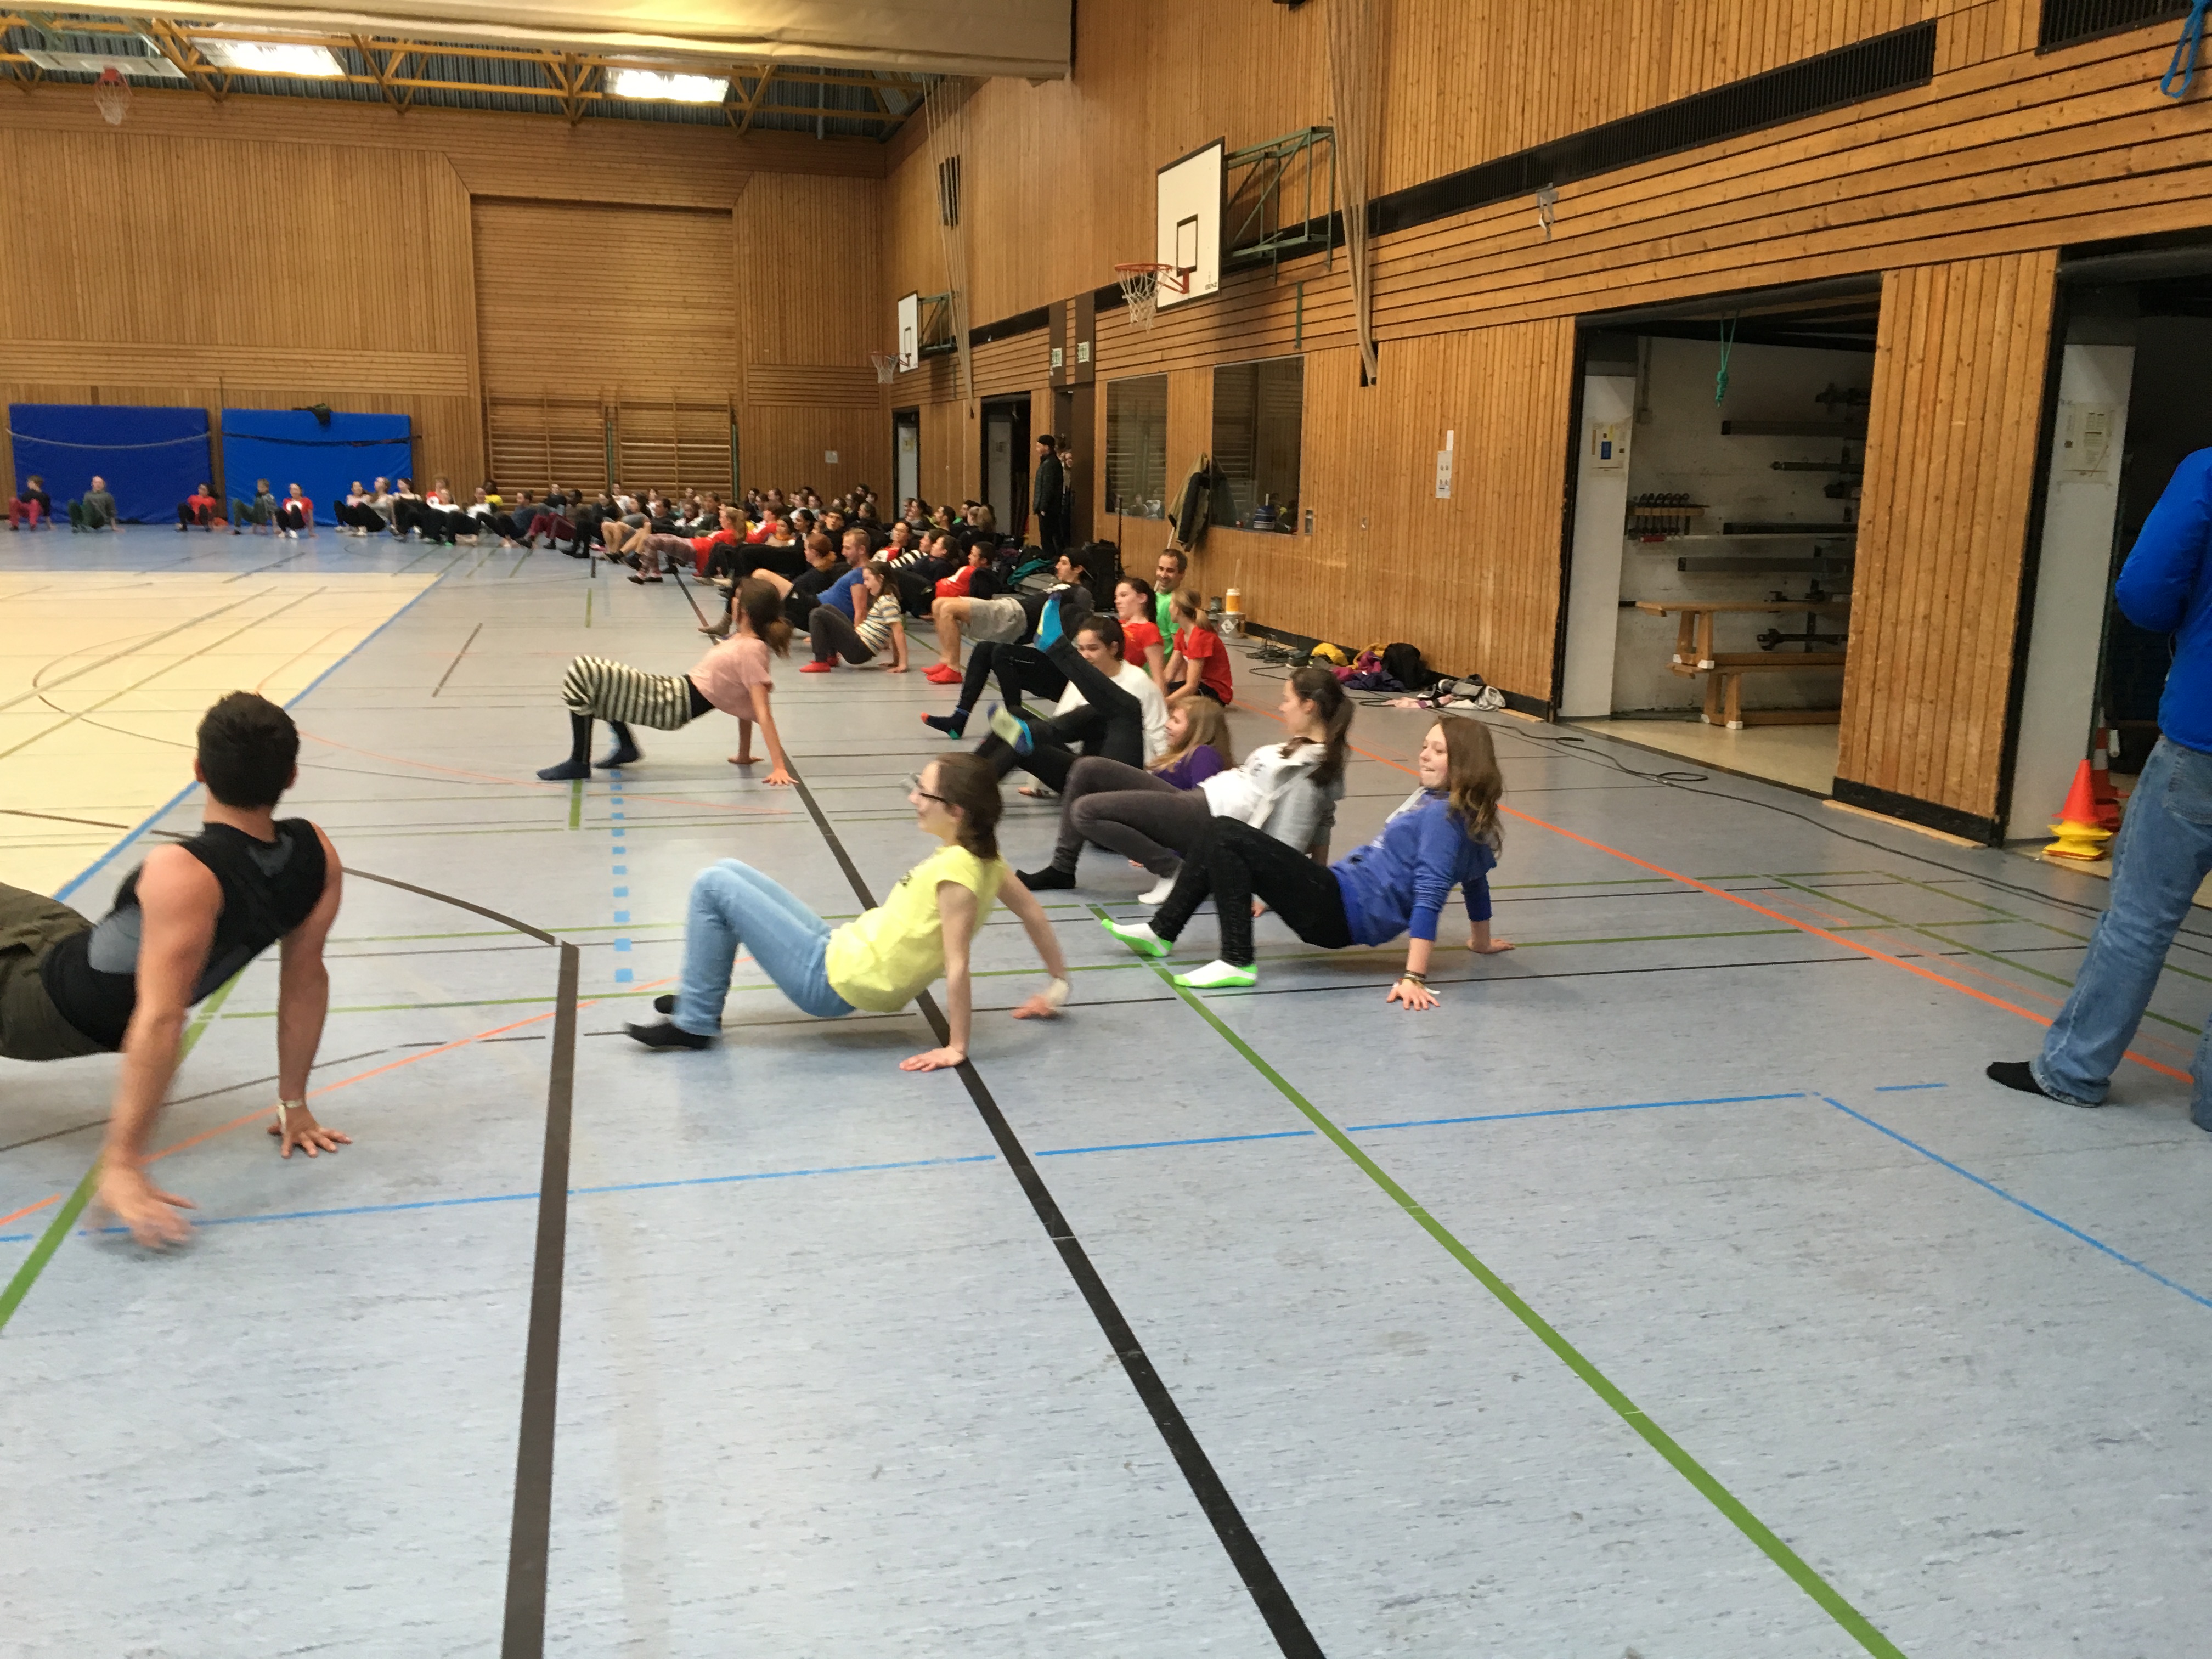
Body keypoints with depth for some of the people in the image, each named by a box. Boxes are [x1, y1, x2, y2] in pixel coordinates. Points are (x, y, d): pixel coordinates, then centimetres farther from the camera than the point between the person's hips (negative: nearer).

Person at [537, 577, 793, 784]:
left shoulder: (750, 651, -18)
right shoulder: (744, 641, 9)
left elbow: (763, 714, -23)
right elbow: (744, 707, 12)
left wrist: (779, 767, -26)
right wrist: (744, 755, 15)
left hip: (672, 707, -10)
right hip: (676, 690, 10)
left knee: (581, 673, -14)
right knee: (593, 673, 24)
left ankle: (579, 763, -5)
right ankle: (626, 747, 27)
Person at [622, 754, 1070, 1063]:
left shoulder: (955, 870, -26)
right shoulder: (982, 857, 2)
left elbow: (957, 966, -25)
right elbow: (1033, 913, 10)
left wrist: (955, 1048, -20)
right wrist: (1057, 986, 17)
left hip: (829, 981, -10)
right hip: (838, 951, 10)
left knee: (713, 885, -9)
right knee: (728, 873, 16)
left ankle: (693, 1023, 0)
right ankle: (700, 997, 25)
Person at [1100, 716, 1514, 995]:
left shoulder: (1444, 816, -15)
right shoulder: (1432, 800, 14)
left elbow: (1430, 894, -24)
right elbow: (1477, 877, 24)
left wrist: (1414, 977, -30)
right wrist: (1481, 941, 37)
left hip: (1344, 909, -11)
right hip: (1341, 896, 11)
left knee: (1227, 838, -19)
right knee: (1220, 835, 15)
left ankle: (1236, 962, -19)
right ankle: (1161, 932, 18)